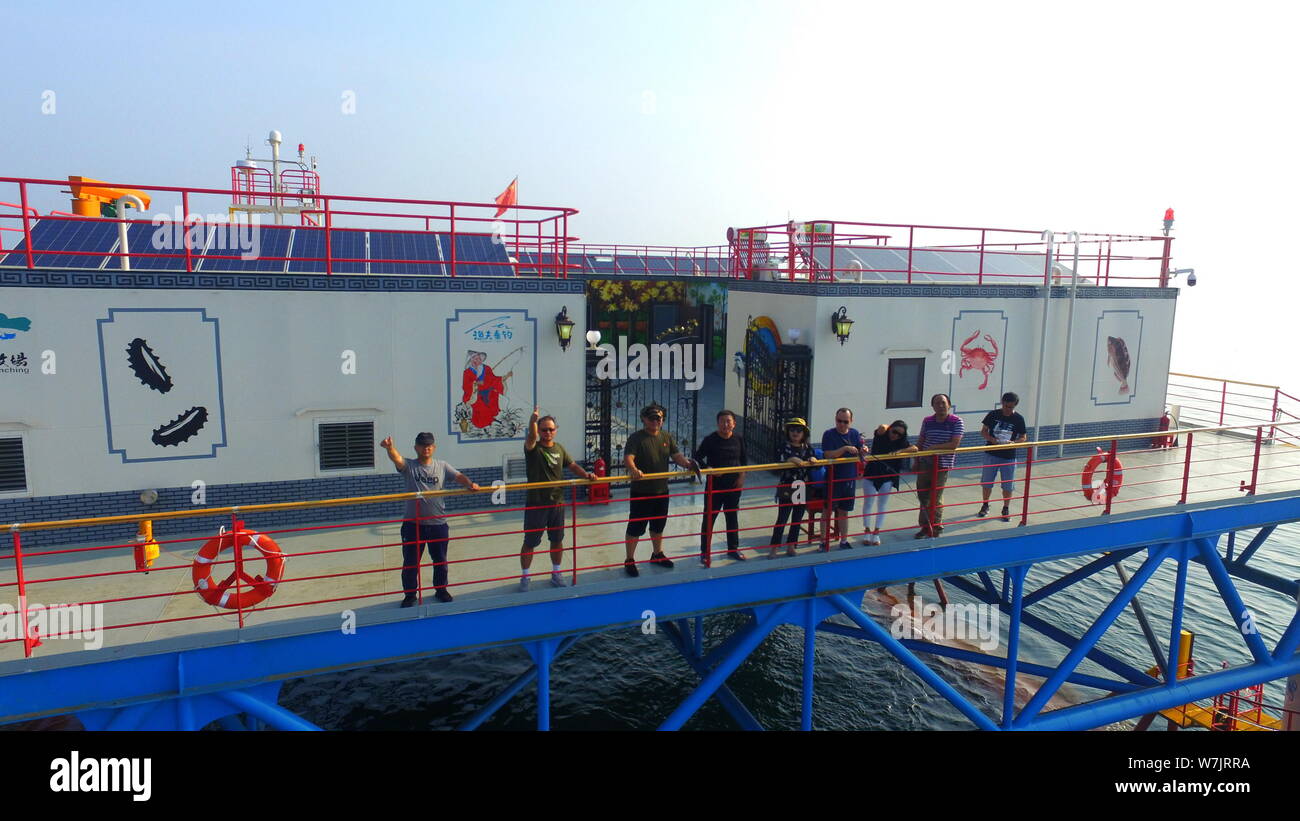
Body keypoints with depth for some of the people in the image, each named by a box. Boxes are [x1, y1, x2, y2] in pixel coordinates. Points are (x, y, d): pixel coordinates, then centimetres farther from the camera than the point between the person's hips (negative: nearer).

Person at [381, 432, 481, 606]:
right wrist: (389, 448, -47)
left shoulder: (442, 466, 3)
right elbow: (397, 459, -24)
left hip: (438, 523, 2)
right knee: (410, 562, 8)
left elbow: (458, 476, -8)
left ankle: (441, 590, 35)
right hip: (414, 524, -2)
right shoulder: (409, 466, -4)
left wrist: (470, 484, -31)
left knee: (440, 561, 16)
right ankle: (410, 594, 26)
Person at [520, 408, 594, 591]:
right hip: (536, 503, -4)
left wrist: (586, 474, -8)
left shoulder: (559, 448, 7)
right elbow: (531, 437, -30)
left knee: (557, 540, 15)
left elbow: (572, 465, 12)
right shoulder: (533, 448, -9)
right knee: (530, 542, 5)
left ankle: (556, 574, 31)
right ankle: (524, 577, 19)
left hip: (557, 502, 4)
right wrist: (533, 420, -52)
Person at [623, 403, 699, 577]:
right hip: (641, 492, -6)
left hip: (661, 491, 6)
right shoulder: (636, 438, -11)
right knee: (635, 527, 2)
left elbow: (676, 456, 4)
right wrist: (634, 470, -44)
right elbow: (628, 458, -24)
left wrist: (687, 463, -17)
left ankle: (657, 554, 39)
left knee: (658, 525, 21)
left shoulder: (667, 438, 7)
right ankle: (629, 561, 13)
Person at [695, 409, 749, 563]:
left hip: (733, 486, 4)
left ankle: (733, 550, 29)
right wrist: (708, 469, -19)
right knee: (709, 518, 2)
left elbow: (744, 460, 11)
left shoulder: (739, 440, 1)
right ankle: (704, 552, 12)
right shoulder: (710, 440, -11)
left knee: (732, 517, 15)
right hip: (715, 485, -4)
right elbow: (698, 457, -6)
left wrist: (741, 477, -1)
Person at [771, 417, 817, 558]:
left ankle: (791, 547, 24)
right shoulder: (783, 446, -6)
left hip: (803, 490, 4)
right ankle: (774, 549, 6)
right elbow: (777, 463, -17)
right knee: (782, 520, -2)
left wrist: (813, 460, -14)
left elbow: (815, 465, 7)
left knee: (797, 520, 12)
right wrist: (790, 460, -32)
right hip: (786, 489, -4)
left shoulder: (807, 447, 6)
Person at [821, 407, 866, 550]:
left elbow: (860, 453, 11)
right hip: (832, 479, -4)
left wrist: (863, 450, -12)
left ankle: (844, 541, 26)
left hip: (849, 479, 4)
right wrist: (845, 448, -28)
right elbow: (828, 455, -20)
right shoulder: (829, 435, -10)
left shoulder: (855, 433, 6)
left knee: (843, 511, 16)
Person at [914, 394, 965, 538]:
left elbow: (954, 444, -17)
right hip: (925, 464, 4)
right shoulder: (927, 421, 4)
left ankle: (936, 528, 19)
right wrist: (916, 462, 11)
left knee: (935, 498, 3)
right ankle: (925, 526, 25)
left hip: (942, 465, -4)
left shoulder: (956, 422, -8)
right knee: (922, 496, 10)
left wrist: (933, 447, -18)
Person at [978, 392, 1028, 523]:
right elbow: (983, 431, 1)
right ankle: (985, 506, 26)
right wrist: (992, 439, -18)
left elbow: (1023, 437, 2)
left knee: (1008, 485, 5)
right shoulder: (993, 414, -4)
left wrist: (1013, 442, -18)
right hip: (991, 454, 1)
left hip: (1009, 457, -1)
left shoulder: (1018, 419, -4)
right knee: (987, 481, 9)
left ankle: (1006, 509, 21)